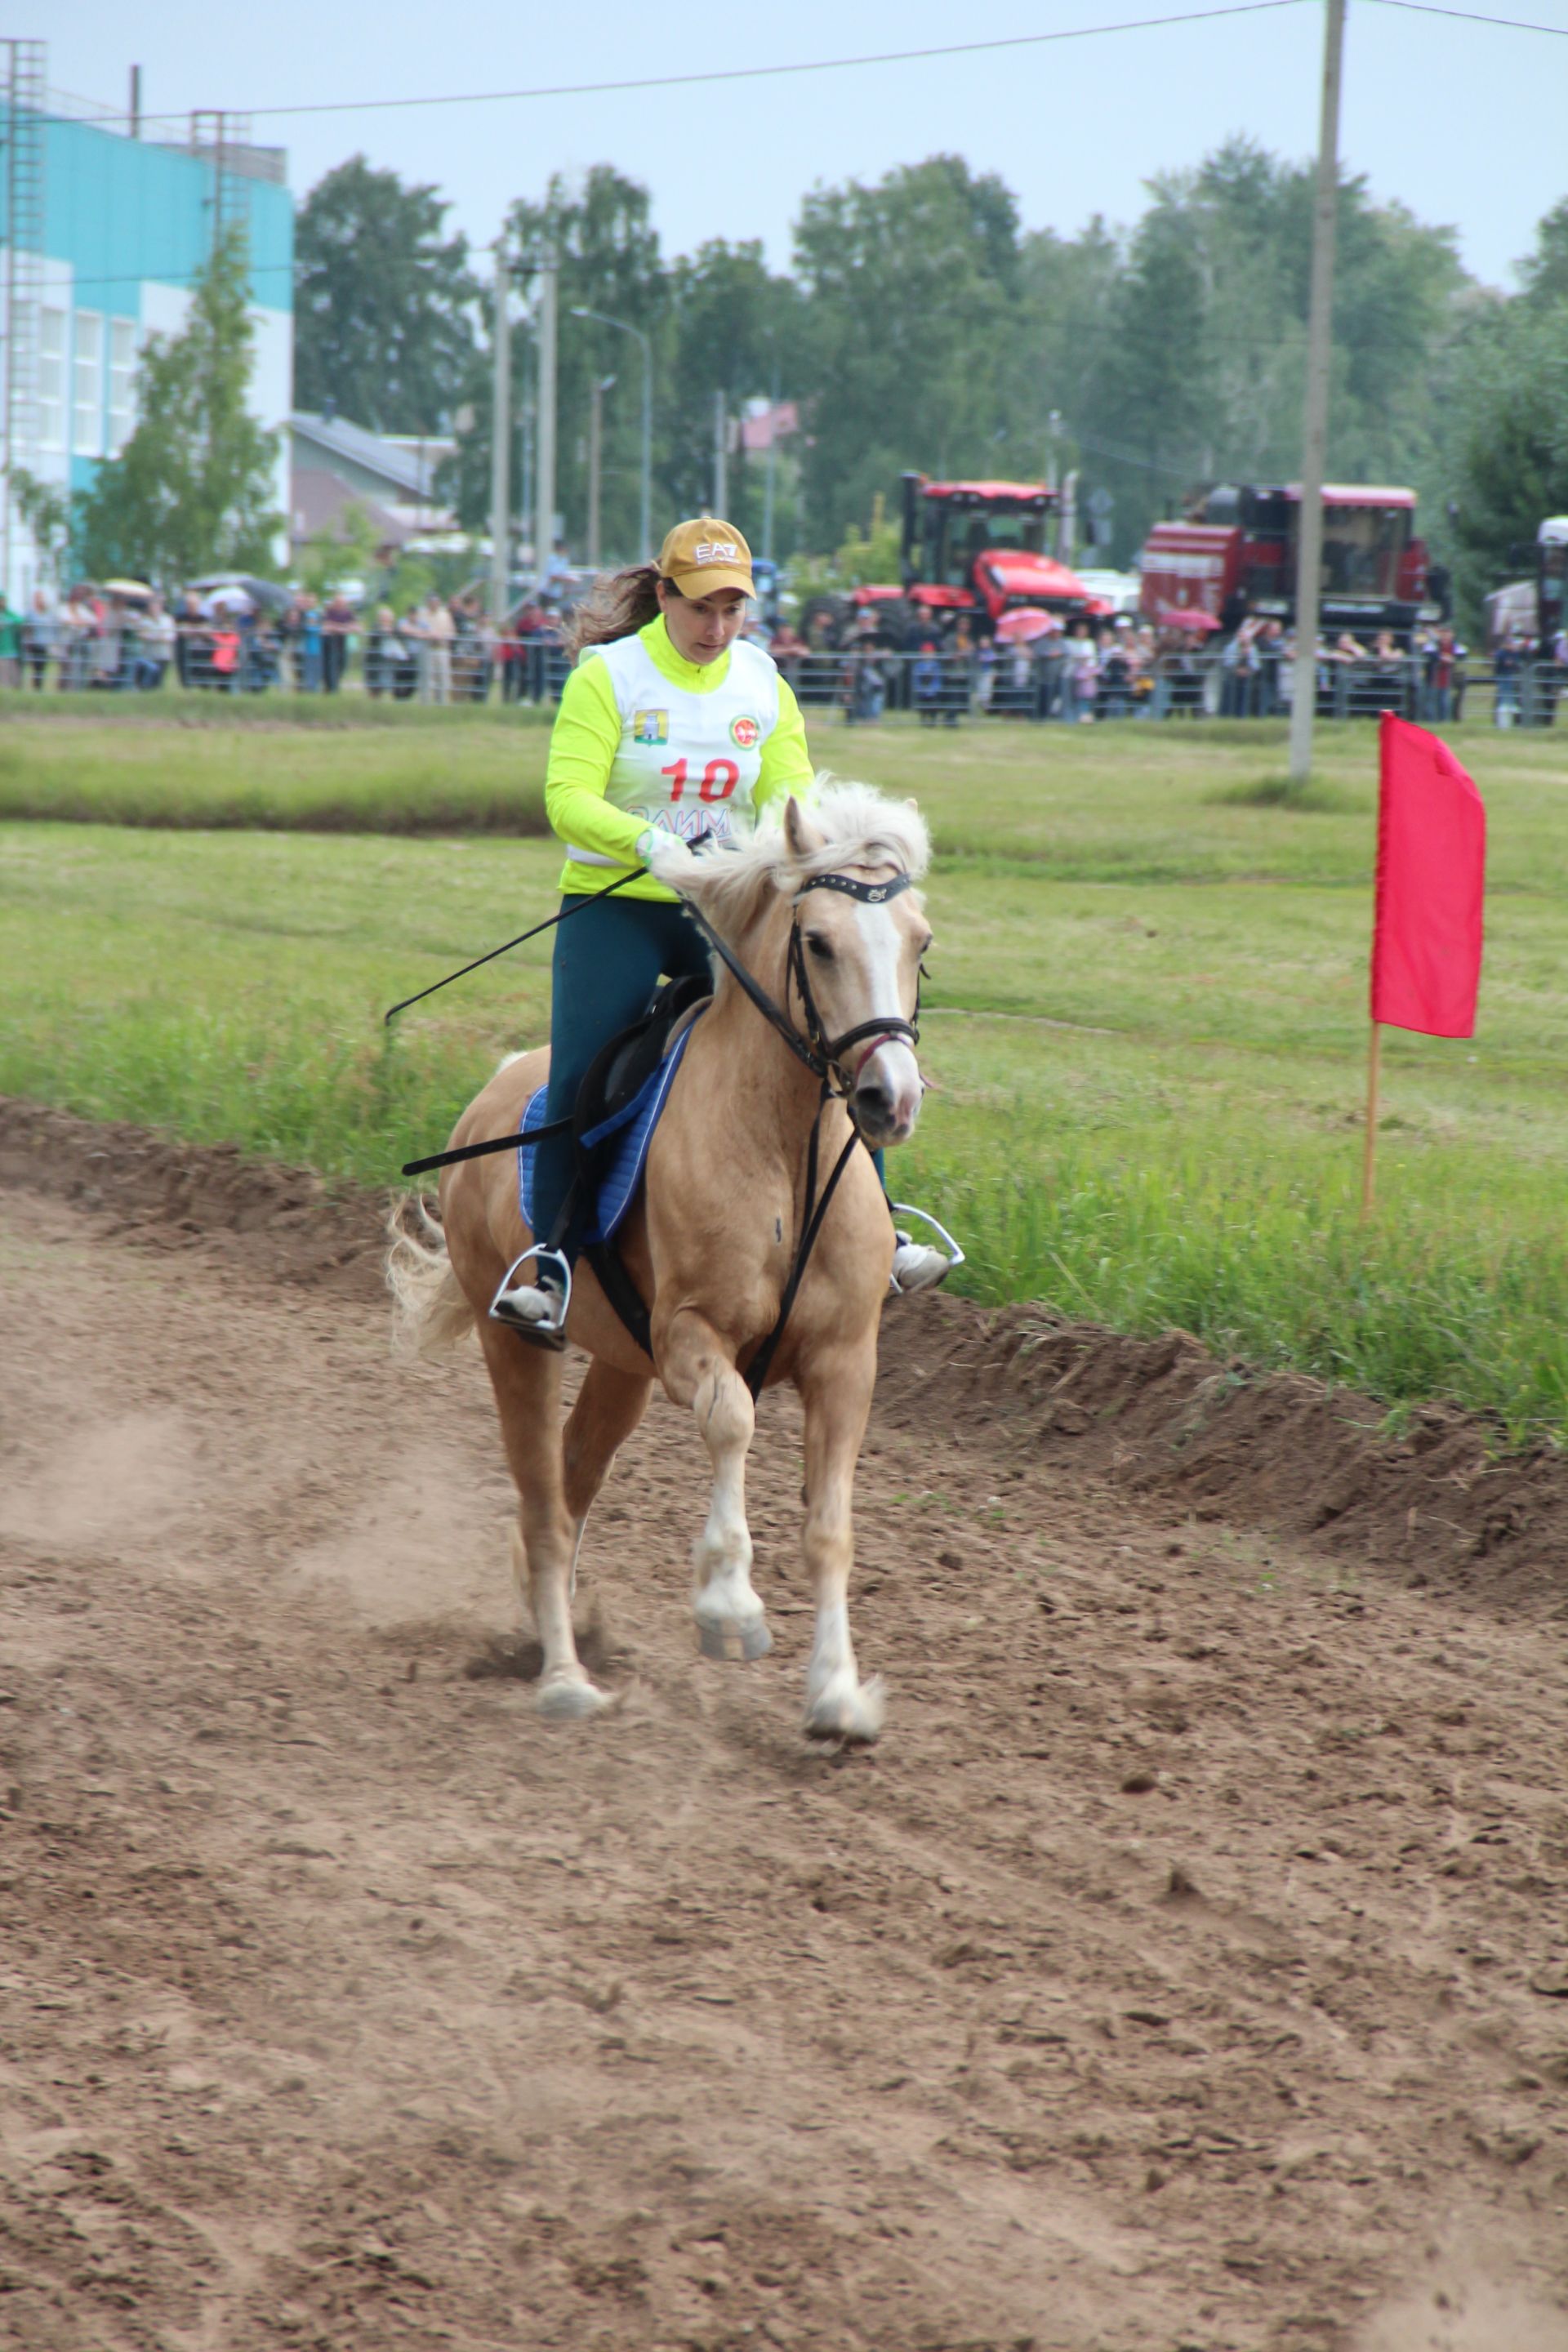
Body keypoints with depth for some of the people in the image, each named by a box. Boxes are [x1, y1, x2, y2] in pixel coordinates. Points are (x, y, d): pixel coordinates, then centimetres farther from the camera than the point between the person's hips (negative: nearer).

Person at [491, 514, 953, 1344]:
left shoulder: (762, 684, 7)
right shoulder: (609, 675, -6)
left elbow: (791, 796, 4)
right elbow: (566, 797, -15)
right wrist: (647, 840, -32)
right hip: (615, 906, -3)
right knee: (579, 1077, -18)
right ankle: (551, 1267, -10)